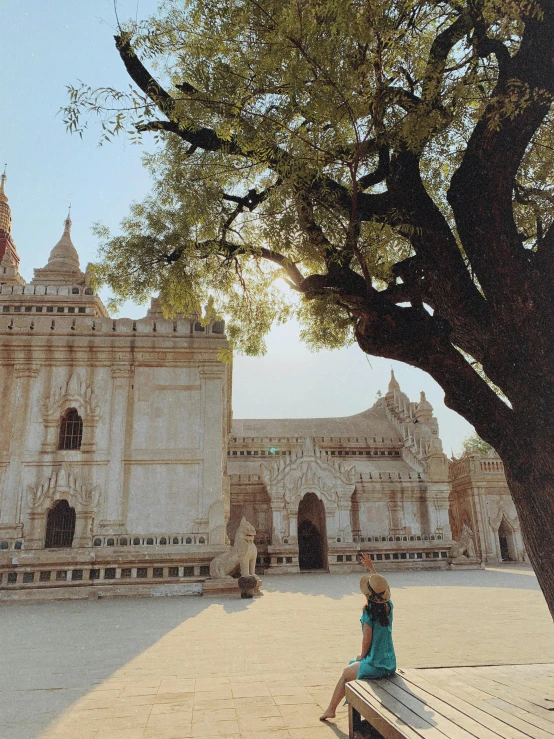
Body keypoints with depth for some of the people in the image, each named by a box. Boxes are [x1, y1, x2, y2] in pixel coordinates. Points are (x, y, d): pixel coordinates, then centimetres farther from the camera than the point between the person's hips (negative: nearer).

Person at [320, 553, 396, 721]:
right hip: (390, 665, 6)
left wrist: (362, 656, 4)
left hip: (374, 667, -6)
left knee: (346, 673, 20)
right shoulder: (389, 606, -3)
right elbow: (380, 584, 13)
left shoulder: (369, 613, -20)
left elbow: (367, 640, -15)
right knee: (353, 668, 31)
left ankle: (331, 709, 33)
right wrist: (370, 567, 21)